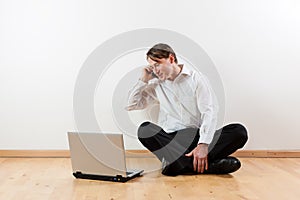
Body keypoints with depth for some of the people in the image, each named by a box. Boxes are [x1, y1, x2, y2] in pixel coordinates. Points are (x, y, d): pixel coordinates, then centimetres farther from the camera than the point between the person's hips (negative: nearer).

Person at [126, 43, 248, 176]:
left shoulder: (196, 79, 3)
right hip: (170, 139, 2)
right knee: (144, 129, -29)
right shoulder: (156, 85, 15)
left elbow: (209, 112, -8)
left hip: (197, 137, -1)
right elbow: (131, 105, 14)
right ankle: (209, 165, -36)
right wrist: (143, 80, 7)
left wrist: (203, 145, -22)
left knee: (239, 131, -23)